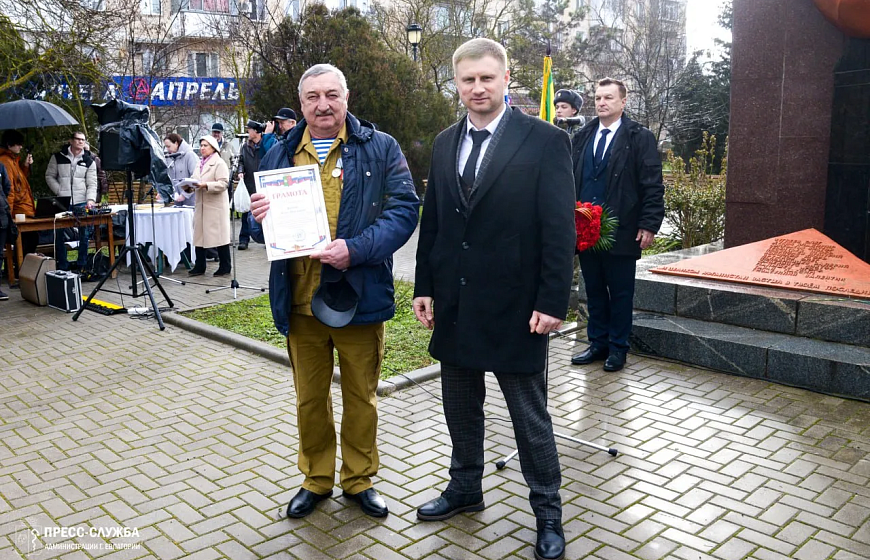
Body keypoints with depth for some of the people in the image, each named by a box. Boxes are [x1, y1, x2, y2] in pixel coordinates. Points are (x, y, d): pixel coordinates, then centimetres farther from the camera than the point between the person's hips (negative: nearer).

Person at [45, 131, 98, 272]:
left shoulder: (89, 161, 4)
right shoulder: (58, 157, 4)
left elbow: (92, 183, -1)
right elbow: (49, 176, 7)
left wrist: (91, 199, -16)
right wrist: (59, 192, -6)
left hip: (82, 203, 0)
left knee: (84, 235, 3)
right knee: (59, 235, 4)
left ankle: (82, 265, 14)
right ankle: (62, 266, 13)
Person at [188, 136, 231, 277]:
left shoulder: (219, 163, -6)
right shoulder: (200, 164, 18)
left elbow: (223, 184, -16)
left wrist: (205, 185, -25)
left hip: (216, 205, -7)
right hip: (201, 204, 8)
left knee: (220, 235, -1)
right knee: (199, 234, 7)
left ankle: (225, 266, 9)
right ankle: (199, 266, 14)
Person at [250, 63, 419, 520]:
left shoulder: (380, 148, -2)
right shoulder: (279, 155, 9)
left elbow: (405, 208, -10)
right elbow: (267, 219, 17)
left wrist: (356, 248, -23)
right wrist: (260, 216, -9)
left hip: (358, 295, -2)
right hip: (300, 300, 3)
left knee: (361, 397, 12)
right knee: (310, 398, 16)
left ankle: (359, 480, 32)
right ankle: (316, 479, 35)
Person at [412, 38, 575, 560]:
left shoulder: (545, 140, -9)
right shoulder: (446, 143, 8)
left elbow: (560, 229, -11)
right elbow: (433, 220, 12)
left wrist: (553, 302, -15)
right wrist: (424, 287, 9)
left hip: (515, 306, -5)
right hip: (454, 302, 6)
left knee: (530, 413, 7)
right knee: (461, 404, 18)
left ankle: (548, 509, 25)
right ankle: (465, 487, 38)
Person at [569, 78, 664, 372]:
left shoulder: (639, 137, -2)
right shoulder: (582, 136, 11)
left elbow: (652, 185, -6)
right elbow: (570, 179, 14)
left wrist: (649, 225, -12)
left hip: (621, 231, -4)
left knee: (621, 292, 6)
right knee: (594, 290, 12)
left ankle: (618, 347, 18)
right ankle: (598, 343, 24)